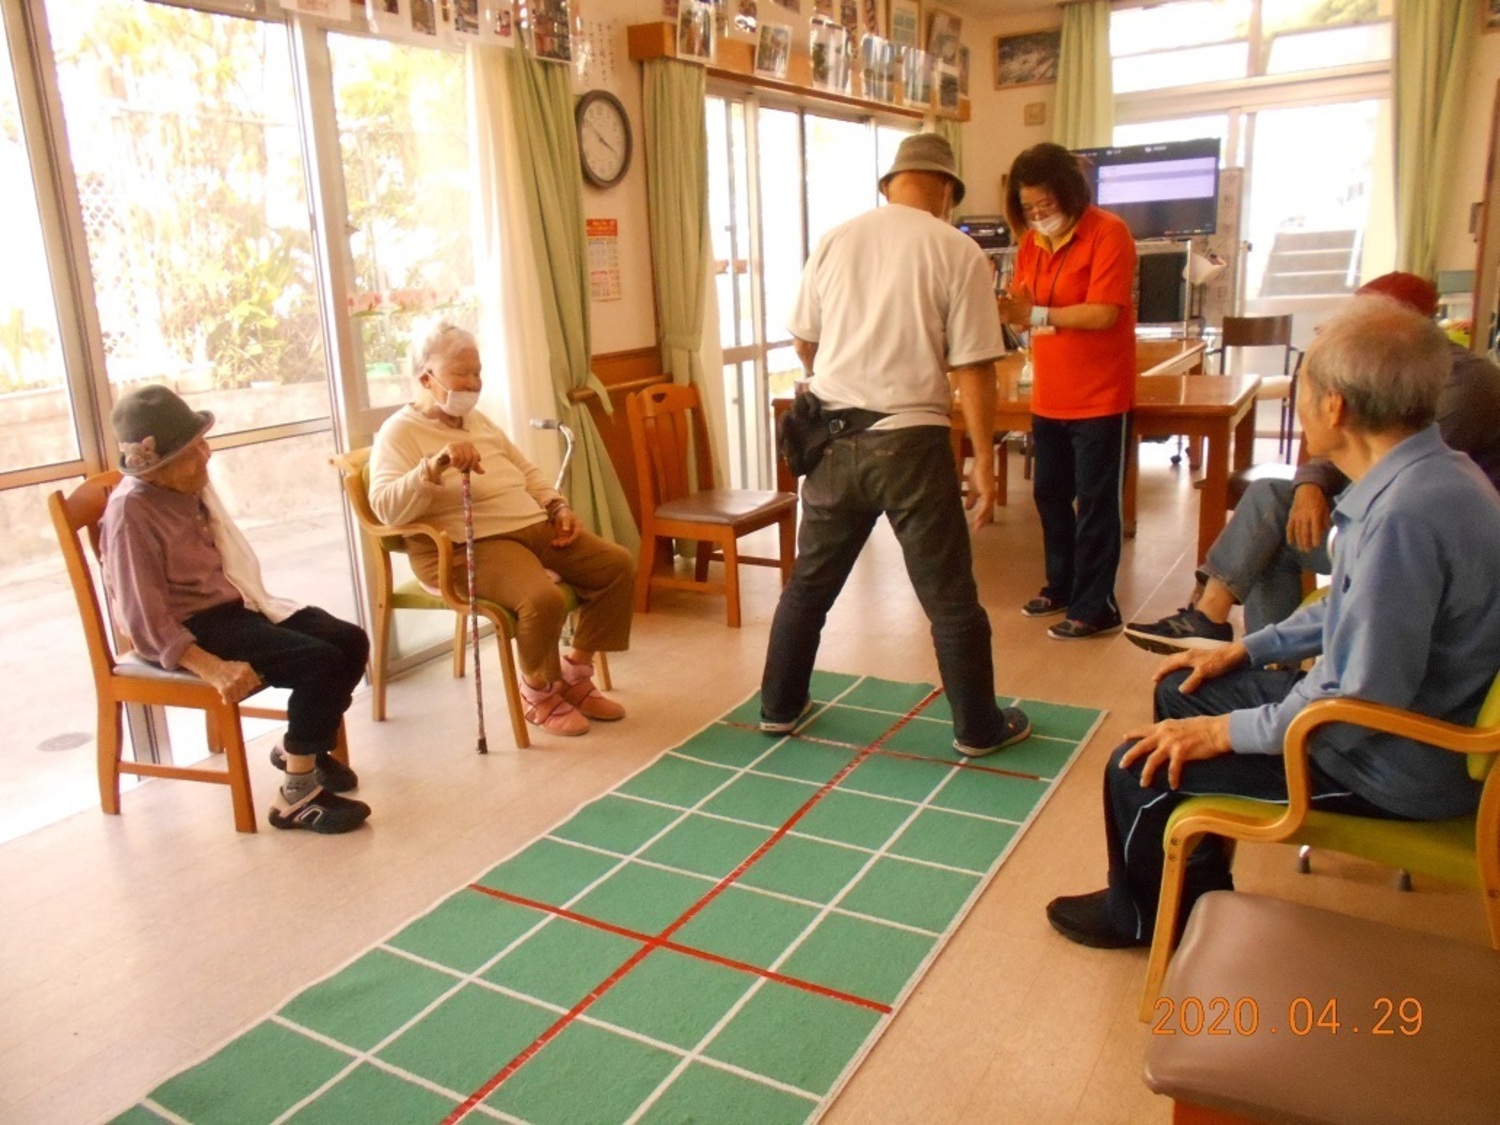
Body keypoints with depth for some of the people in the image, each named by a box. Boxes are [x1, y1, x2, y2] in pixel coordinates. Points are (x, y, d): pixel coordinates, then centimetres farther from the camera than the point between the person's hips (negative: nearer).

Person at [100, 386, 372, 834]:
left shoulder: (194, 485, 5)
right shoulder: (131, 510, -19)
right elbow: (146, 618, -22)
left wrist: (260, 602, 9)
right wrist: (213, 668, -29)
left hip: (234, 605, 8)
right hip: (188, 628, -8)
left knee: (350, 641, -5)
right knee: (320, 661, -25)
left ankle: (299, 745, 16)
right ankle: (297, 796, -15)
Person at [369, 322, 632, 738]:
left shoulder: (478, 420, 19)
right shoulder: (399, 432, -5)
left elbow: (526, 471, 26)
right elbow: (387, 508, -20)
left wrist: (558, 507, 8)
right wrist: (436, 465, -33)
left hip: (534, 526, 8)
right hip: (469, 546, -8)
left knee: (618, 565, -4)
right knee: (543, 598, -34)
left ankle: (574, 672, 9)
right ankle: (538, 692, -4)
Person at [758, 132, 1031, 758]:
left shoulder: (836, 240, 7)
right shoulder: (958, 251, -5)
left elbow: (804, 343, 15)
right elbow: (972, 368, -9)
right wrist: (983, 461, -2)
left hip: (833, 437, 4)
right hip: (910, 440, -4)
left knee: (809, 581, 17)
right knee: (949, 595, 9)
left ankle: (779, 707, 29)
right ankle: (978, 728, 21)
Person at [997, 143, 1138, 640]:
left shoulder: (1108, 233, -12)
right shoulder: (1031, 243, 8)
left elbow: (1104, 313, -21)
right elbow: (1024, 309, 7)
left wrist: (1035, 314, -26)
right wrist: (1006, 309, -16)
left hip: (1100, 398, -7)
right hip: (1048, 398, 7)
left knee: (1096, 503, 1)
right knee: (1049, 495, 15)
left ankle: (1095, 607, 10)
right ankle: (1061, 585, 32)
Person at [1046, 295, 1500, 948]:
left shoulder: (1405, 514, -33)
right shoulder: (1427, 475, -1)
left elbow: (1363, 705, -30)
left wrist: (1227, 732, -18)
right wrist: (1246, 650, 14)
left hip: (1398, 766, -10)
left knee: (1139, 770, -8)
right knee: (1181, 693, 19)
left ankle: (1138, 915, 24)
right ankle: (1200, 890, 34)